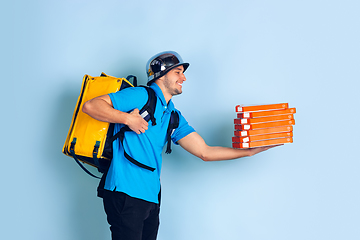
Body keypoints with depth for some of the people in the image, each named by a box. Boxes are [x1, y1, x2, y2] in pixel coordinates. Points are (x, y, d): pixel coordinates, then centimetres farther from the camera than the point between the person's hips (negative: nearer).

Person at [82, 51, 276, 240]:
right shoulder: (141, 97, -5)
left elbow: (204, 152, 13)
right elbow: (90, 106, -10)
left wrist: (250, 150, 10)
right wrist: (128, 119, -18)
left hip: (151, 197, 8)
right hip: (125, 195, -8)